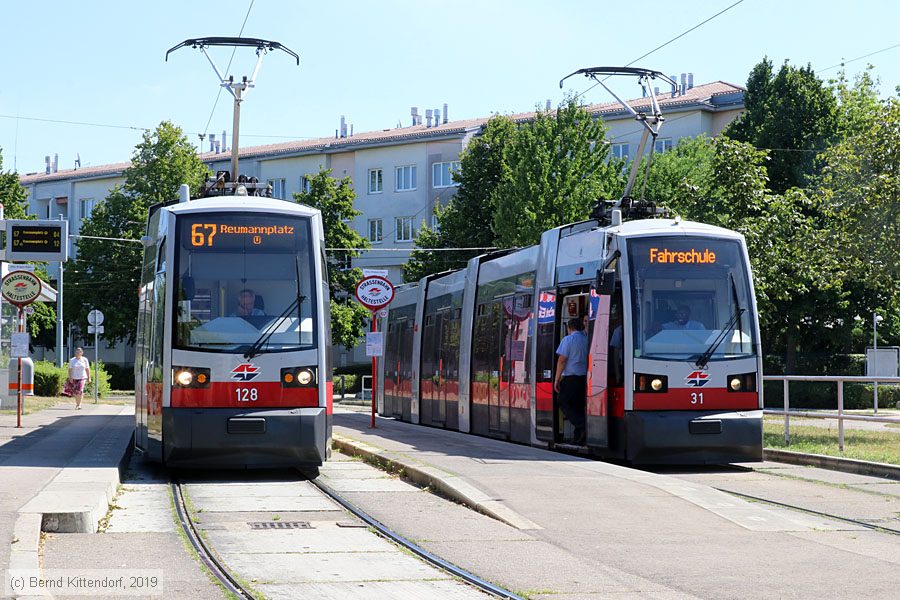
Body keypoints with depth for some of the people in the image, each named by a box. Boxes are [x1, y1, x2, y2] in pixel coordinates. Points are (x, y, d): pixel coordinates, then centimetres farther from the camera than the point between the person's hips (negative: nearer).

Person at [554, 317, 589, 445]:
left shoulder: (568, 340, -6)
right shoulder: (587, 339, 9)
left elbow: (562, 360, -9)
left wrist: (557, 379, -5)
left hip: (571, 378, -6)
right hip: (585, 377, 6)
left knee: (564, 403, 1)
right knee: (579, 405, 10)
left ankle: (581, 426, -19)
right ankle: (579, 439, 8)